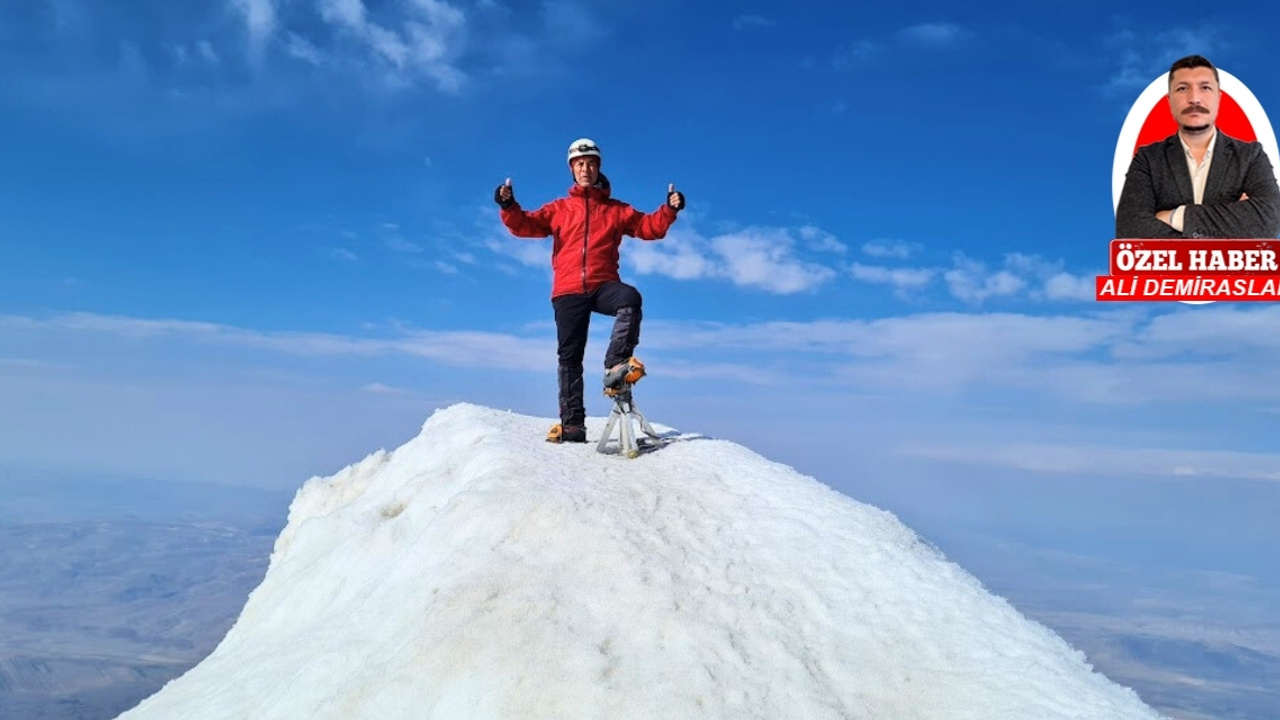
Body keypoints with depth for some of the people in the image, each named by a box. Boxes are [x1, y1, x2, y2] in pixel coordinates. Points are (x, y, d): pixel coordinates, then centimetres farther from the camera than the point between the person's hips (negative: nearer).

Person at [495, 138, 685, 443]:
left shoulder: (616, 210, 16)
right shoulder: (559, 209, 17)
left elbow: (650, 227, 9)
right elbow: (526, 226, 6)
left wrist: (670, 209, -9)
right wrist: (509, 207, -13)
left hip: (603, 286, -1)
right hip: (568, 290, 1)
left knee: (631, 299, -34)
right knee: (569, 355, -2)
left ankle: (615, 365, -31)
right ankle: (572, 424, 0)